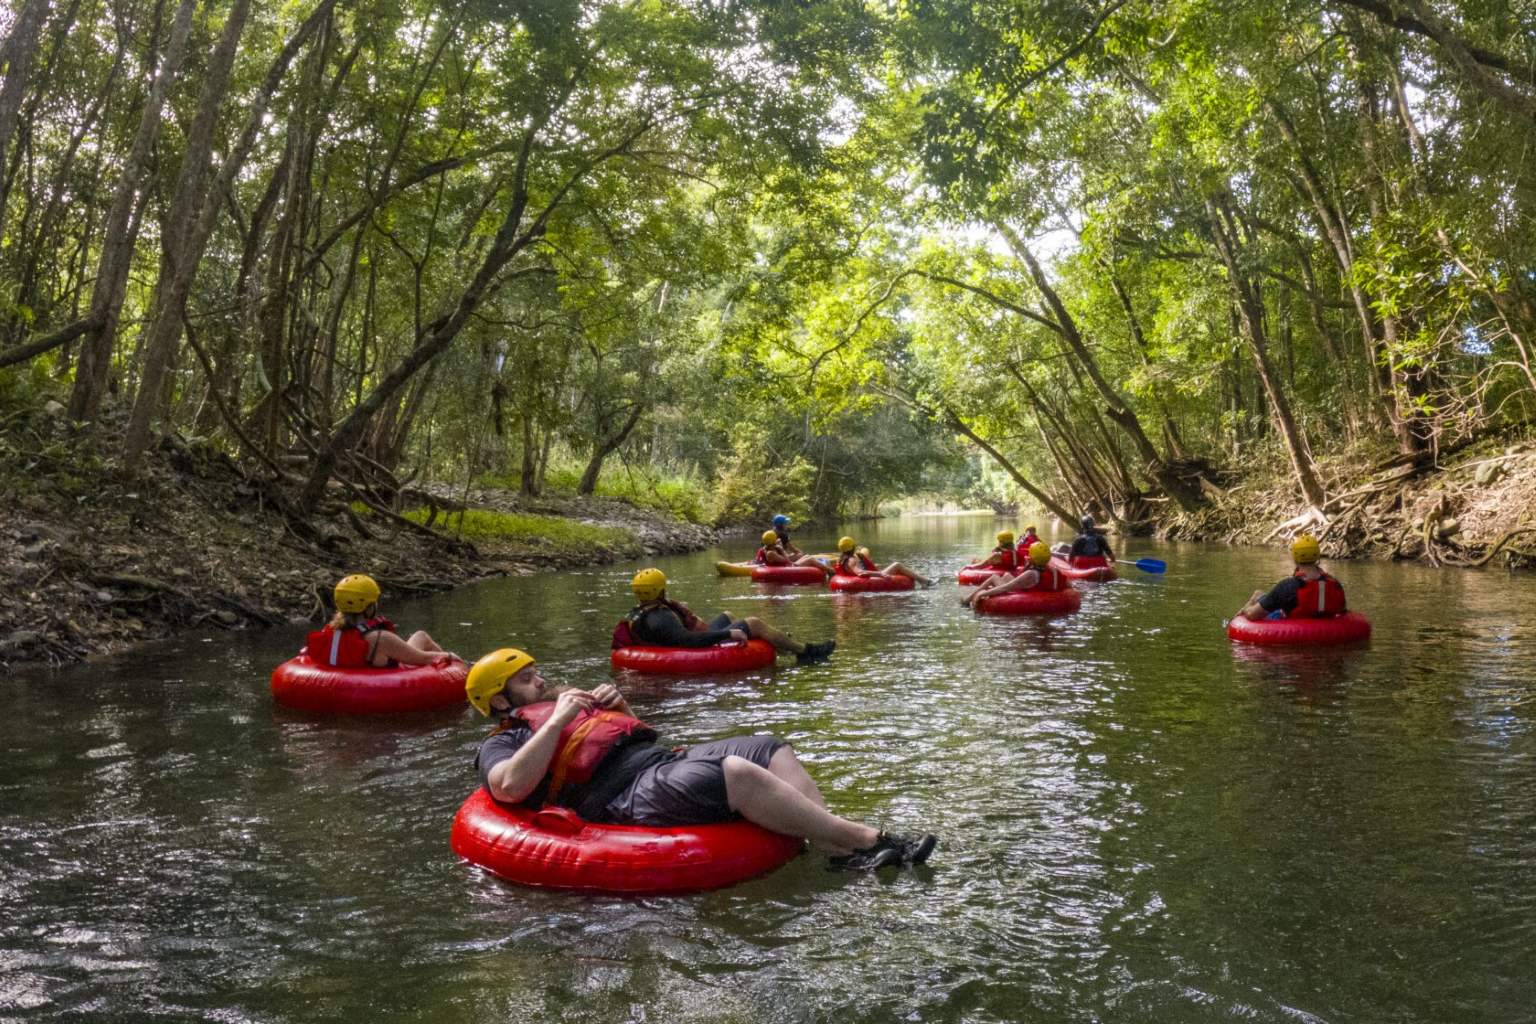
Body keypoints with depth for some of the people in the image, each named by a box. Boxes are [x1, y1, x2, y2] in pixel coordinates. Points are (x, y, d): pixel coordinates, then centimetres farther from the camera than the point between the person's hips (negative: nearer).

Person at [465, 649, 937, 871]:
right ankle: (866, 840, -26)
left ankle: (842, 851, -19)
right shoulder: (502, 743, 8)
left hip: (665, 761, 10)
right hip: (629, 796, -10)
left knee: (769, 748, -4)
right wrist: (557, 721, -12)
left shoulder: (558, 708, 32)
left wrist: (618, 706, 16)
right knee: (738, 774, -31)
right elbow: (511, 785, -17)